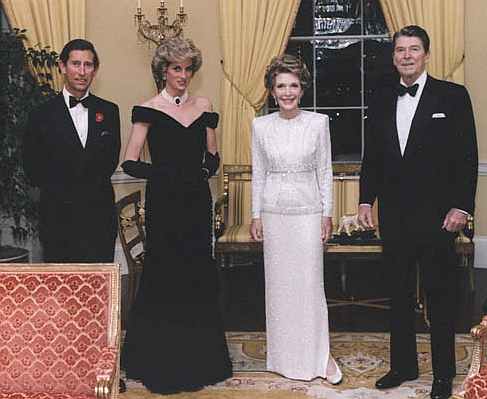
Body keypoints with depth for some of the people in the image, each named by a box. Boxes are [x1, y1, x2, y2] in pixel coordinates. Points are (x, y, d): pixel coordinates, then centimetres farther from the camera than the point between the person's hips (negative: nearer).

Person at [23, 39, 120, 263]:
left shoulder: (109, 111, 6)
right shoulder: (42, 116, -1)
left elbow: (112, 160, 10)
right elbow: (33, 169, 1)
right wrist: (63, 191, -1)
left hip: (100, 217, 2)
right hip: (58, 217, -2)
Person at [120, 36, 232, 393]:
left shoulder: (203, 107, 10)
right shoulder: (148, 110, -2)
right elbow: (130, 163, -7)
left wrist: (206, 168, -4)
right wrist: (166, 173, -19)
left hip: (198, 203, 4)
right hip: (164, 204, -4)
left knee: (198, 276, 8)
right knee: (164, 275, 1)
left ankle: (200, 359, 22)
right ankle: (161, 363, 16)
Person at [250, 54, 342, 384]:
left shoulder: (318, 122, -3)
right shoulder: (261, 125, 1)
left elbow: (325, 171, 1)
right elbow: (258, 174, 6)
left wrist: (327, 214, -1)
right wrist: (256, 215, 4)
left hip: (308, 211, -2)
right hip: (274, 212, 2)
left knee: (310, 282, -1)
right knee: (278, 283, 8)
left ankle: (321, 355, 11)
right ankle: (285, 356, 22)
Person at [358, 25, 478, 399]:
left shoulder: (453, 96, -4)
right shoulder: (381, 100, 8)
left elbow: (467, 156, -7)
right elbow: (371, 156, 12)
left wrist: (461, 207, -12)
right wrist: (366, 200, 6)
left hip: (437, 214, -4)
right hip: (394, 214, 4)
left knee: (440, 296, 6)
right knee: (400, 294, 14)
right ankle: (403, 365, 27)